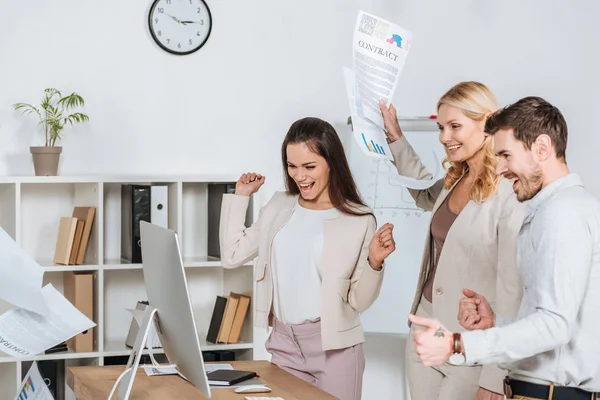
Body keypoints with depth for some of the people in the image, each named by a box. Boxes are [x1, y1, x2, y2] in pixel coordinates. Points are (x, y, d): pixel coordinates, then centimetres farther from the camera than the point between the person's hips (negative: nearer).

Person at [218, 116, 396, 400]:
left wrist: (374, 262, -21)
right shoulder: (279, 206, 8)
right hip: (283, 341, 4)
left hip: (333, 345, -3)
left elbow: (358, 301, -3)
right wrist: (240, 196, 9)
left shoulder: (359, 219, -6)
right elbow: (232, 256, 7)